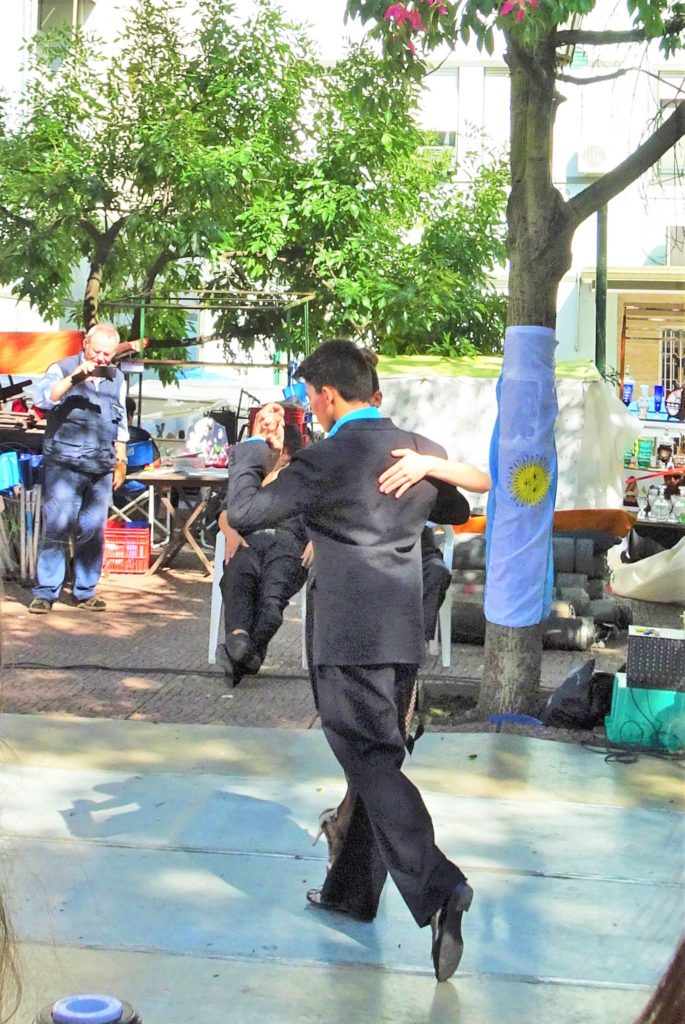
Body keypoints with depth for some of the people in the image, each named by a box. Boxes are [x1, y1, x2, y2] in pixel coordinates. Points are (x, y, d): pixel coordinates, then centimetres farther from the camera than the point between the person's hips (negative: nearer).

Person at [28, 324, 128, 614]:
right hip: (65, 464, -4)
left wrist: (121, 461, 19)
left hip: (101, 469, 4)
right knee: (56, 529, -7)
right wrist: (75, 377, -26)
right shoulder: (63, 369, 0)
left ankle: (85, 592, 13)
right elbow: (42, 398, -18)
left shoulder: (116, 378, 15)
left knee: (92, 533, 5)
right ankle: (45, 592, -1)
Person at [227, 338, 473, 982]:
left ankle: (437, 889, -20)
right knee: (374, 758, 17)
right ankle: (352, 889, 29)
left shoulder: (326, 461, -15)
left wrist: (255, 445, 3)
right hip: (404, 632, 8)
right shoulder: (423, 451, 6)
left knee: (372, 762, -7)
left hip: (349, 638, -7)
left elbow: (243, 511, -10)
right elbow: (455, 512, 25)